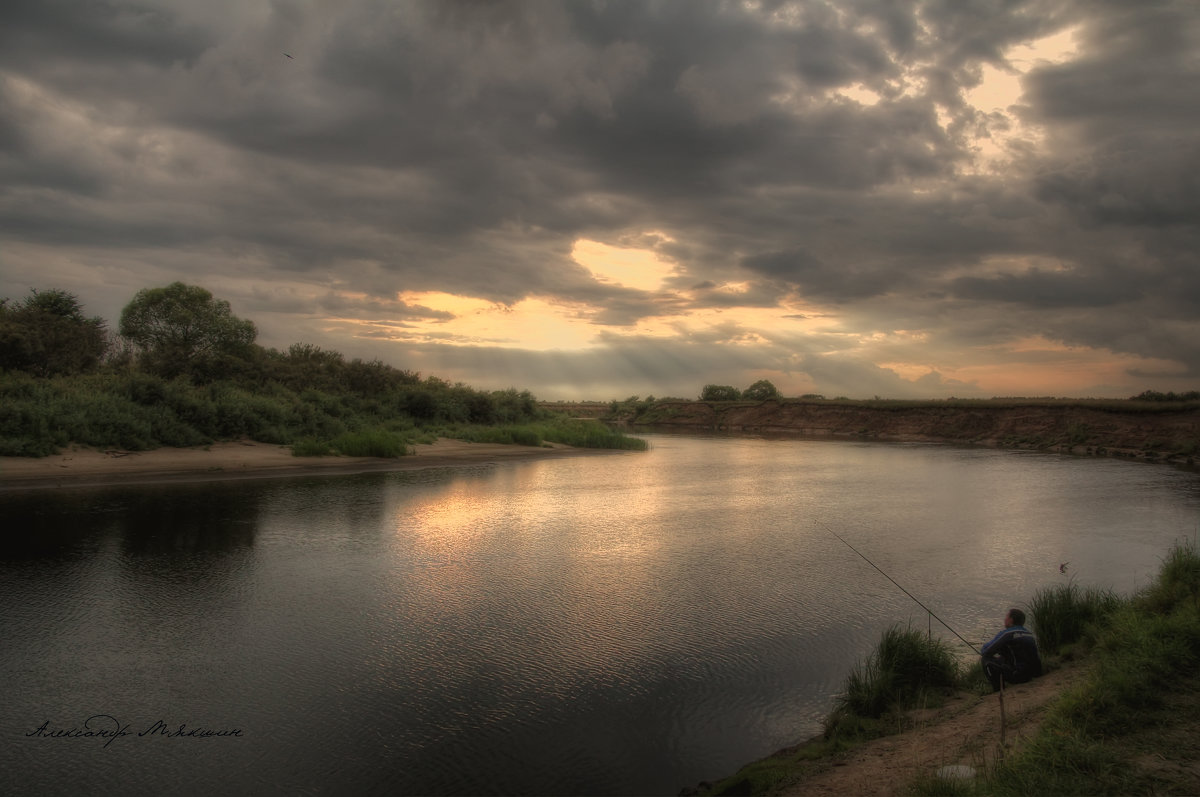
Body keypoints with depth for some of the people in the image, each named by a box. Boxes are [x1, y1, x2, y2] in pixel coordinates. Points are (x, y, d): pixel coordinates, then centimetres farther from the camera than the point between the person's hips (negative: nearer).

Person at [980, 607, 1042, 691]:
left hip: (1019, 676, -8)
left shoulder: (1007, 634, -10)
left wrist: (982, 649, 17)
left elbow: (986, 651, -7)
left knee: (987, 660, 2)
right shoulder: (1030, 633, 13)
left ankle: (998, 691, 5)